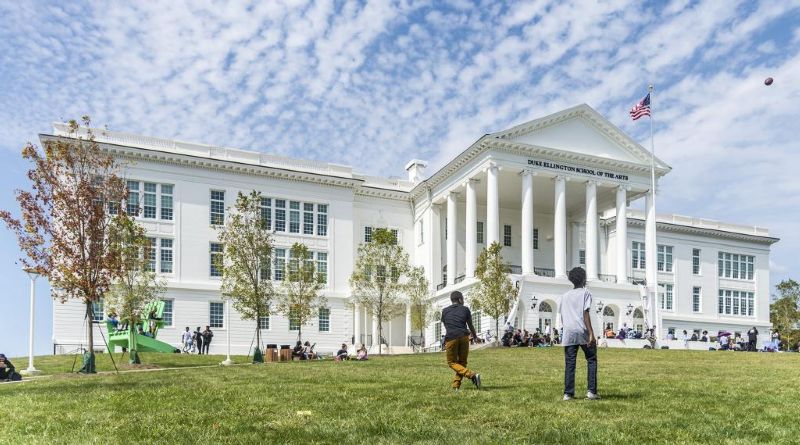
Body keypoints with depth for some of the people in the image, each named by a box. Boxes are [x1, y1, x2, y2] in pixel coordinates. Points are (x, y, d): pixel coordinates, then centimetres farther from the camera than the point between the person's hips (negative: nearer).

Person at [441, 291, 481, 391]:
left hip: (451, 338, -1)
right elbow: (470, 326, 19)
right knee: (462, 362, 13)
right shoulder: (465, 309, 11)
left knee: (452, 362, 7)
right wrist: (474, 335, 41)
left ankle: (472, 374, -12)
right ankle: (455, 386, 6)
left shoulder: (445, 311, 14)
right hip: (464, 337, 1)